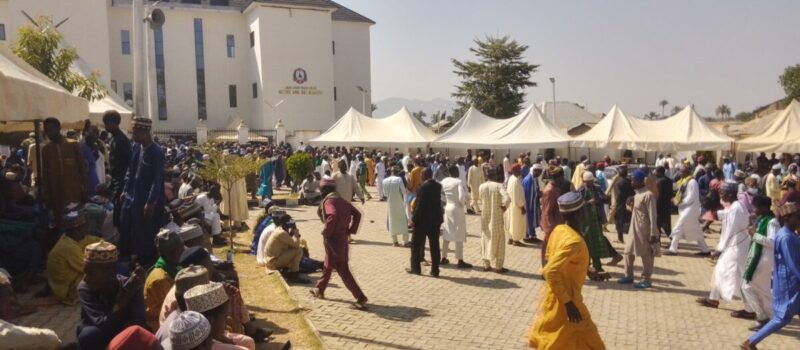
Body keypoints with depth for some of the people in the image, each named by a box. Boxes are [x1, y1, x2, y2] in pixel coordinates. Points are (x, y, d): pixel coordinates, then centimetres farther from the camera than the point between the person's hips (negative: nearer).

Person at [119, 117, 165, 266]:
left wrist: (150, 203, -19)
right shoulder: (136, 146, 3)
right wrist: (125, 190, 12)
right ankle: (126, 257, 35)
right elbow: (130, 170, 14)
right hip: (132, 196, 8)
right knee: (126, 227, 17)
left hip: (147, 200, -8)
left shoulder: (157, 152, -20)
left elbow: (157, 180, -19)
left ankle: (147, 262, 21)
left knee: (146, 233, 5)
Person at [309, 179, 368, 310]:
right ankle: (319, 290, 43)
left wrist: (326, 232, -22)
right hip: (342, 237, 9)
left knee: (342, 269, -5)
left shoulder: (328, 200, -14)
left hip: (333, 239, -9)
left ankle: (360, 298, -6)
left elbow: (333, 215, -33)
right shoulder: (342, 200, 11)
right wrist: (350, 230, 11)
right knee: (328, 265, 25)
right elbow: (357, 214, 12)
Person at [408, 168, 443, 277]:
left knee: (416, 244, 10)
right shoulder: (438, 186, 4)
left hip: (423, 220, -6)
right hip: (436, 219, 6)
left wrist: (414, 219, -11)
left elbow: (419, 205, -19)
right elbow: (438, 201, 8)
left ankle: (415, 268, 16)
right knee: (434, 245, 8)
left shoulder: (423, 187, -18)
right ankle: (435, 270, 11)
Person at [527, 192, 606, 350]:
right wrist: (568, 303, -27)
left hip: (555, 297, 9)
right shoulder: (574, 241, -27)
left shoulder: (559, 230, 0)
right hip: (563, 303, -9)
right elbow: (550, 272, -33)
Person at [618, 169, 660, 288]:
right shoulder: (637, 194, 11)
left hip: (644, 231, -9)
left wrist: (653, 234, -20)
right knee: (628, 252, 14)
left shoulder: (648, 195, -18)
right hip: (634, 229, 9)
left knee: (646, 255, 3)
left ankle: (646, 280, 14)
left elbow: (653, 216, -19)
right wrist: (631, 206, 3)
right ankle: (629, 276, 26)